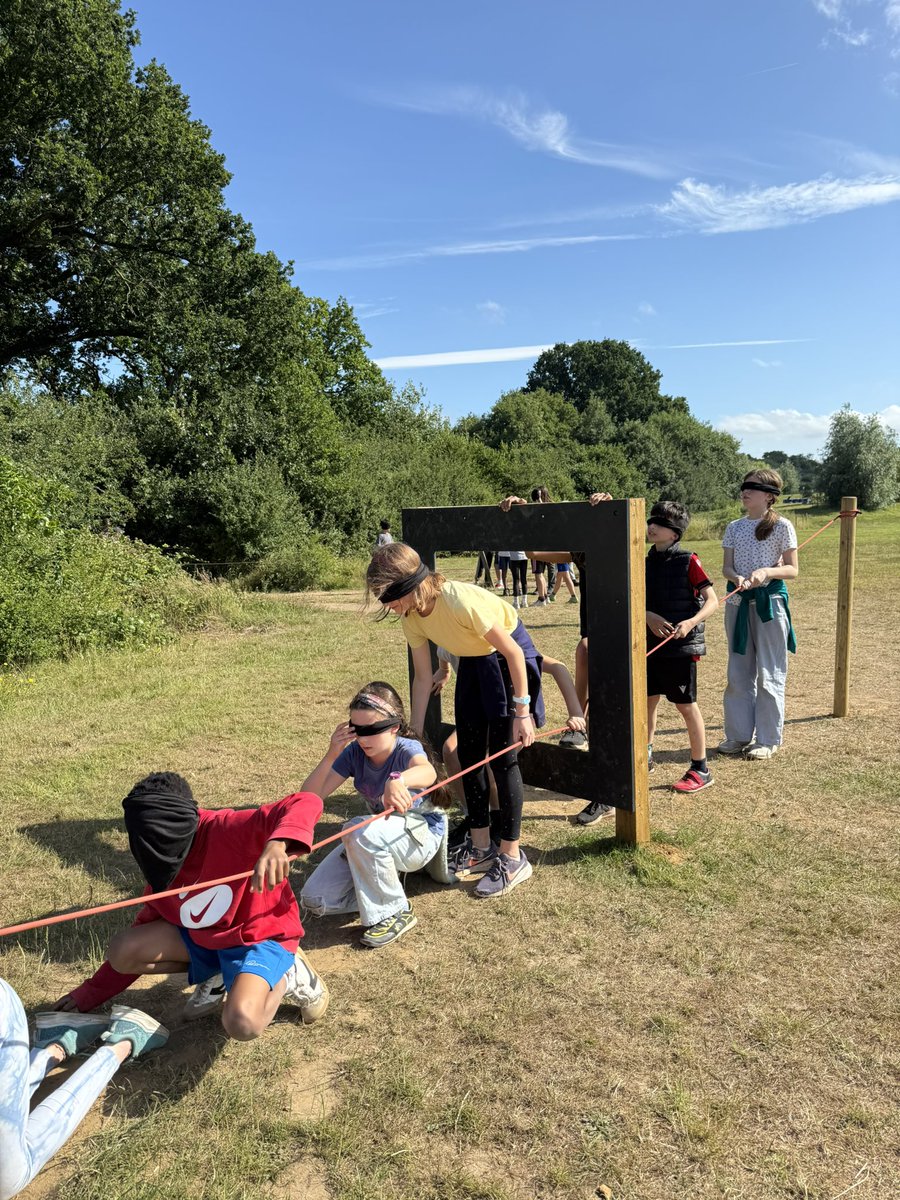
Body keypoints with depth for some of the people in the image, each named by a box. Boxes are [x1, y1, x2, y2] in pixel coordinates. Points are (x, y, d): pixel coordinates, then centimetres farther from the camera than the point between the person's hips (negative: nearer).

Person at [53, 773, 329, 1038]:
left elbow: (306, 803, -40)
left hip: (259, 935, -7)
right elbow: (148, 925, 10)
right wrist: (92, 992, 10)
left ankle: (286, 975, 0)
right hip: (203, 938, 7)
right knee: (121, 953, -8)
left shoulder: (228, 830, -28)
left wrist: (277, 844, -60)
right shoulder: (163, 866, -5)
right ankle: (216, 972, 9)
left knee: (242, 1023, -33)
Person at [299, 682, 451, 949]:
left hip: (422, 834, -5)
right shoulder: (353, 753, -11)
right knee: (314, 900, -6)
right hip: (382, 833, 6)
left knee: (362, 832, -37)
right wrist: (331, 754, -30)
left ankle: (395, 913, -15)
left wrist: (398, 780, -74)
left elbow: (428, 773, -51)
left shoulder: (406, 749, -25)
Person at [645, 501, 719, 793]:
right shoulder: (647, 562, 7)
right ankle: (646, 757, 34)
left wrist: (691, 622, -29)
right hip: (651, 644, 6)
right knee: (648, 699, 15)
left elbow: (712, 600, -13)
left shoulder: (688, 561, -10)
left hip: (681, 645, -6)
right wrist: (649, 617, -15)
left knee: (686, 705, 1)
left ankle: (700, 770, 14)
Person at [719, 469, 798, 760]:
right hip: (737, 601, 5)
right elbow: (726, 566, 5)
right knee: (738, 672, 9)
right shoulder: (734, 527, 8)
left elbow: (792, 570, -5)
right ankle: (739, 735, 20)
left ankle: (768, 739, 12)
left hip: (769, 600, -5)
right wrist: (736, 578, -17)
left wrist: (767, 571, -23)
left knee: (768, 673, 2)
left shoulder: (781, 526, -4)